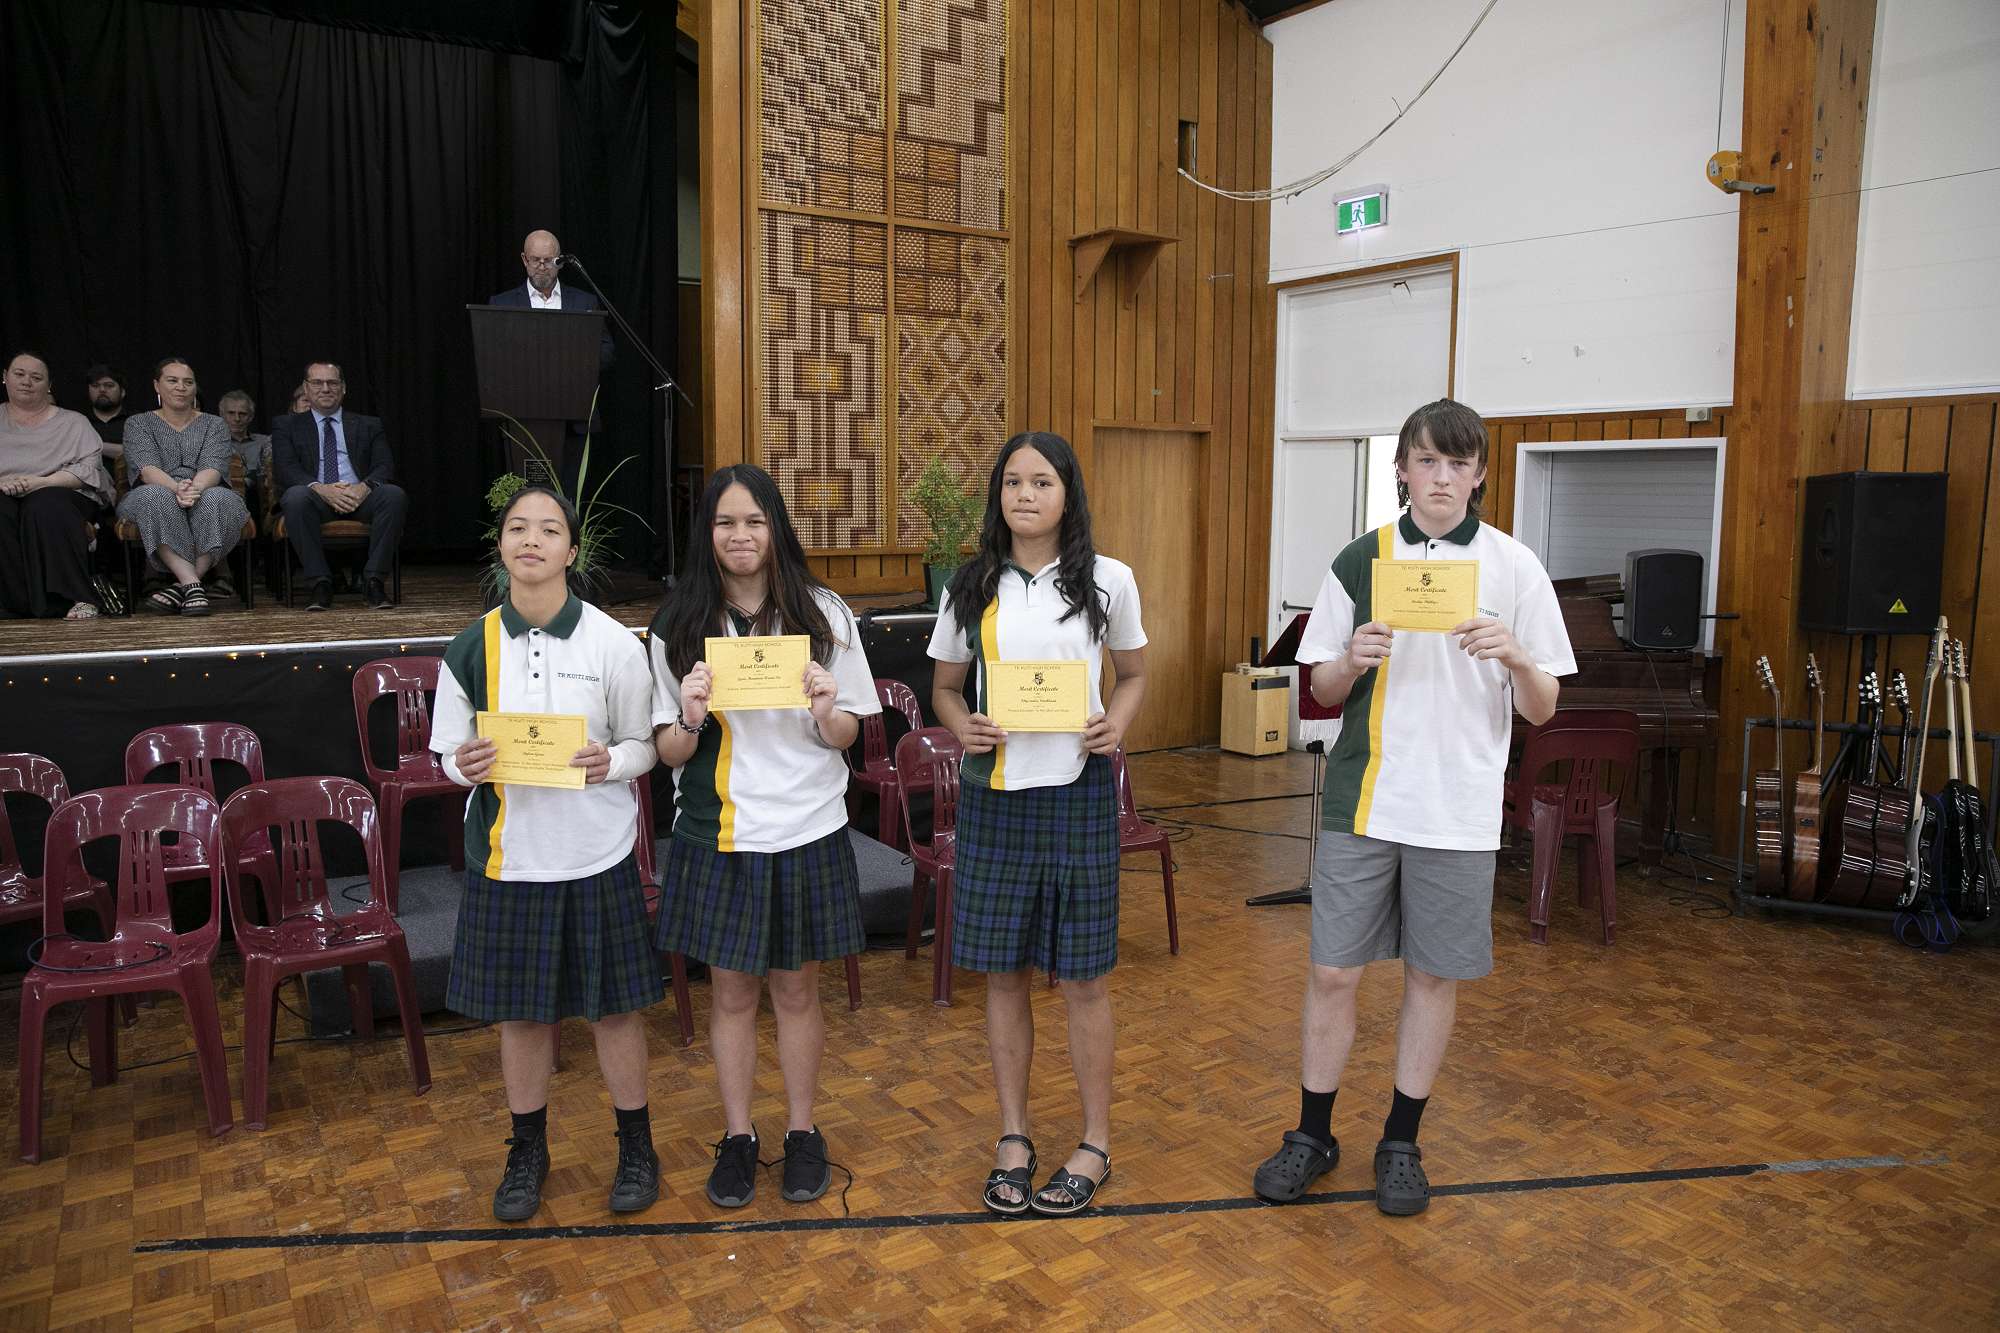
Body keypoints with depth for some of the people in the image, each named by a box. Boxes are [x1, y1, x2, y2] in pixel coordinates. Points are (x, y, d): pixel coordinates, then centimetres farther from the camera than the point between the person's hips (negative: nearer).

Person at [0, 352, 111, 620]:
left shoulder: (72, 422, 16)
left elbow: (89, 467, 1)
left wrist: (40, 482, -15)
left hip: (60, 495, -1)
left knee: (45, 505, -37)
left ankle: (78, 599, -39)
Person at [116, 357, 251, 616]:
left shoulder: (214, 425, 14)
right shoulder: (138, 423, 12)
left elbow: (213, 469, -5)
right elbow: (147, 468, -8)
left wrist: (195, 488, -30)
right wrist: (176, 488, -31)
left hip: (205, 494, 1)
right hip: (155, 498, 0)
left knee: (216, 498, -35)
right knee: (156, 496, -36)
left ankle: (180, 585, -33)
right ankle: (192, 585, -45)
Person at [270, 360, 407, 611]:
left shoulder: (369, 425, 21)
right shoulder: (286, 426, 17)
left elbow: (385, 466, 7)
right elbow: (284, 469, 1)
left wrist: (364, 486, -17)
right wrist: (320, 488, -20)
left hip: (359, 497, 1)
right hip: (316, 498, -1)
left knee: (394, 494, -32)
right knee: (296, 496, -36)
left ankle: (374, 581, -28)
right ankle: (320, 583, -29)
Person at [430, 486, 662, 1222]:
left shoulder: (612, 642, -7)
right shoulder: (471, 647, 0)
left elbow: (644, 744, 0)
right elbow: (450, 750, 7)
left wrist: (609, 763, -22)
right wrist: (466, 767, -16)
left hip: (597, 855, -2)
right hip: (508, 855, 2)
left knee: (612, 1004, 9)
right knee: (520, 1010, 14)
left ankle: (636, 1145, 30)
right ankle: (527, 1150, 35)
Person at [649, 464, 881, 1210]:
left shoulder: (822, 613, -2)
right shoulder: (679, 626, -1)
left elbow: (846, 737, 2)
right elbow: (668, 753, 0)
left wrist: (826, 714, -20)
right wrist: (690, 722, -21)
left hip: (805, 832, 0)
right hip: (716, 834, 1)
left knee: (797, 986, 12)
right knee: (731, 988, 12)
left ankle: (803, 1132, 30)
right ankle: (736, 1136, 30)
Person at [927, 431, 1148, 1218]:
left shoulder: (1107, 582, 0)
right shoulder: (971, 588, 3)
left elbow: (1135, 674, 11)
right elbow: (944, 686, 11)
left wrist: (1117, 723, -10)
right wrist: (961, 726, -11)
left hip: (1077, 791, -2)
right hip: (993, 792, 2)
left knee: (1082, 973, 6)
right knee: (1002, 971, 10)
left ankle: (1096, 1143, 24)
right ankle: (1013, 1137, 27)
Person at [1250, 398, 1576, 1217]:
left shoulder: (1514, 567, 0)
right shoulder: (1362, 560, 3)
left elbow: (1541, 711, 0)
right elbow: (1323, 690, 7)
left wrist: (1516, 659, -20)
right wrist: (1352, 660, -14)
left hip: (1458, 810, 0)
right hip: (1363, 802, 1)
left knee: (1434, 976, 9)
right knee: (1333, 972, 5)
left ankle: (1401, 1143, 28)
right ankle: (1312, 1134, 24)